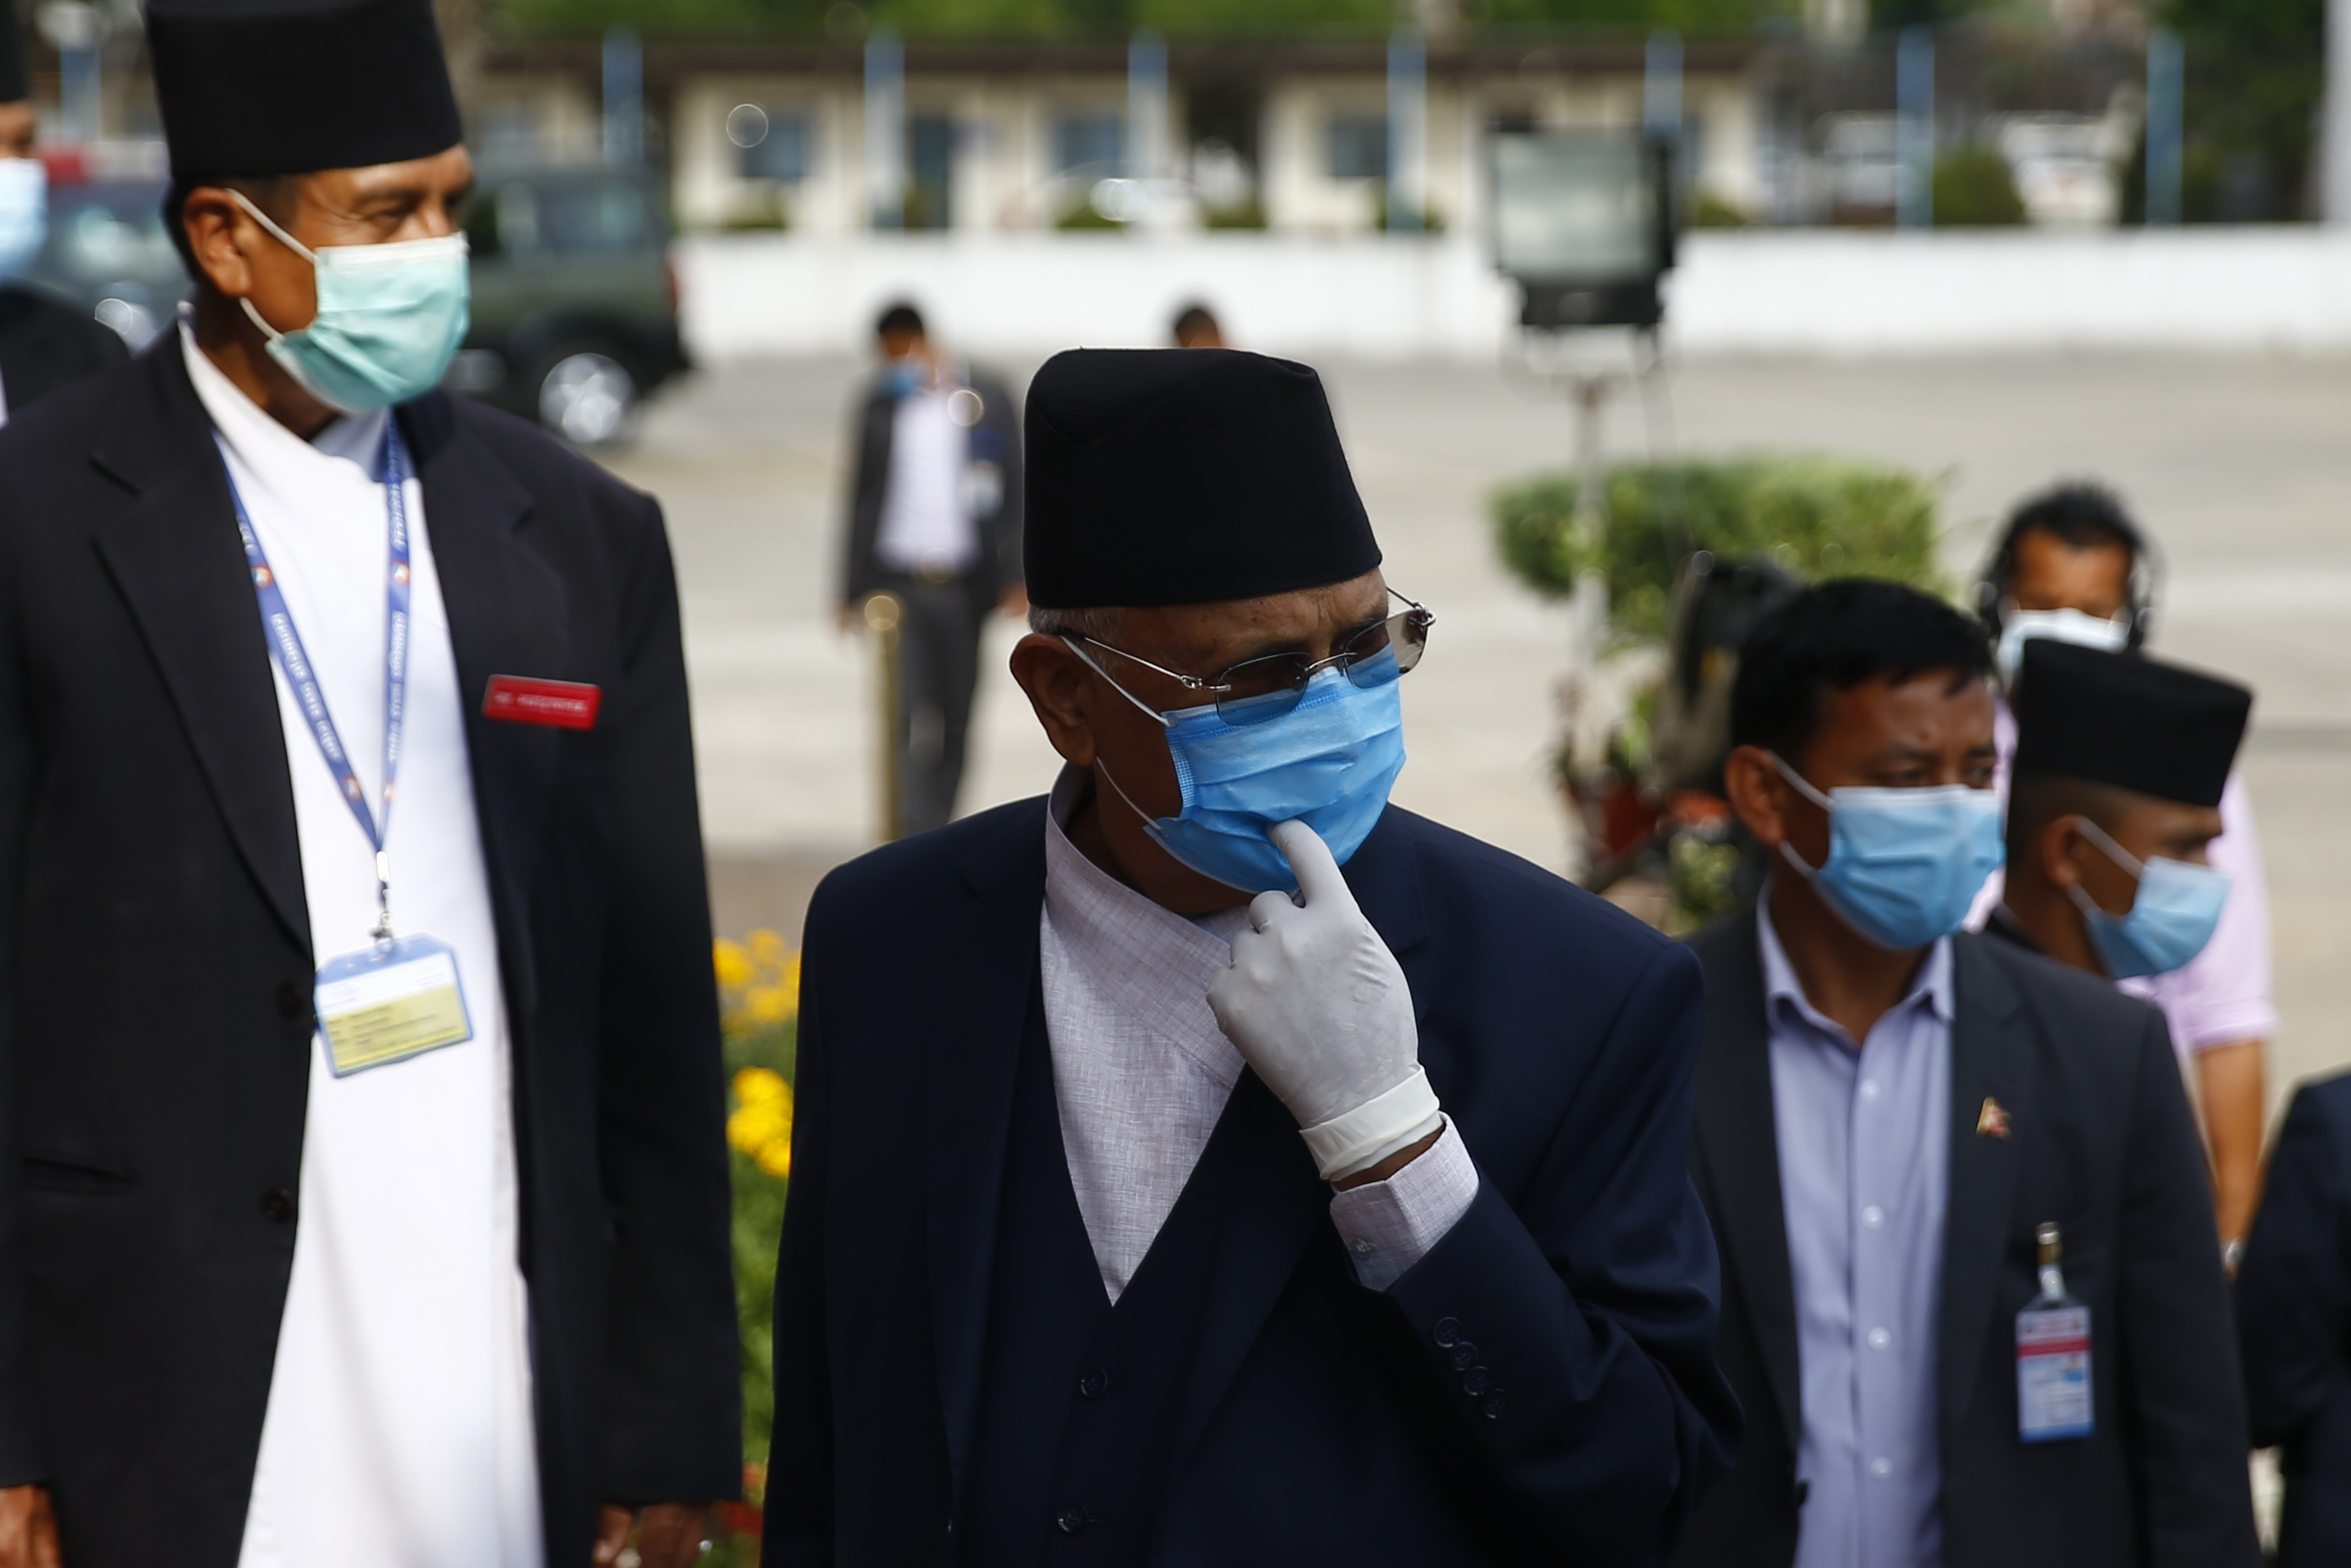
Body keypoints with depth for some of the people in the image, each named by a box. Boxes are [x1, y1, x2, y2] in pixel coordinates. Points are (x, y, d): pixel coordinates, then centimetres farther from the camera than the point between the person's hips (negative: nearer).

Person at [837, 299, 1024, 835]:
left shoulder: (987, 398, 3)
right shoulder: (879, 403, 6)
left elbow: (1012, 495, 4)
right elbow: (863, 501, 10)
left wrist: (1014, 576, -5)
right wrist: (853, 590, 9)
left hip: (963, 586, 1)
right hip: (896, 584, -1)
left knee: (955, 721, 7)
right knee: (912, 719, -12)